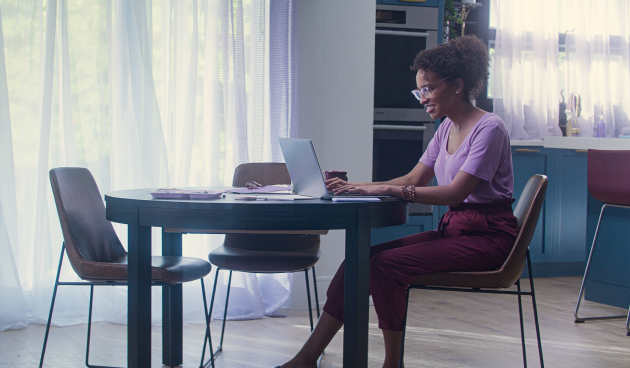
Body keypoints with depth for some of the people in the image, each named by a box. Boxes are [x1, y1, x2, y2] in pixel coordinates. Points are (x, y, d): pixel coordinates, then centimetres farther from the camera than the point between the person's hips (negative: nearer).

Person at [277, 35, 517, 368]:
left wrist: (388, 190, -26)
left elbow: (456, 192, -22)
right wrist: (357, 187, 0)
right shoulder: (447, 128, 15)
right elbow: (414, 179, 14)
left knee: (387, 264, -27)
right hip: (452, 228, 8)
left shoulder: (489, 128, -13)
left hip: (487, 236, -8)